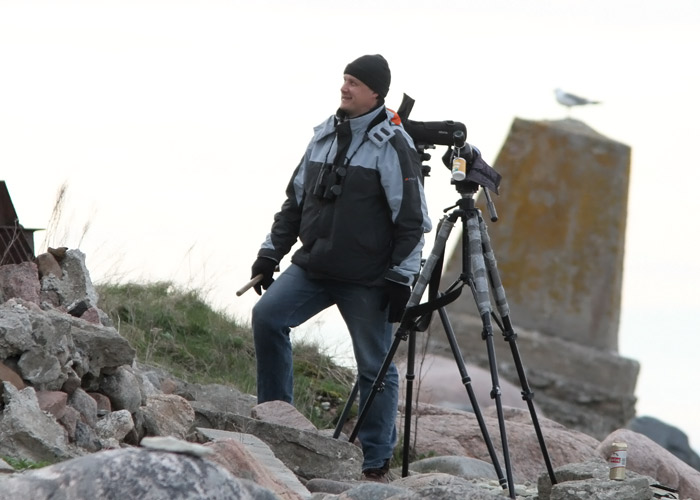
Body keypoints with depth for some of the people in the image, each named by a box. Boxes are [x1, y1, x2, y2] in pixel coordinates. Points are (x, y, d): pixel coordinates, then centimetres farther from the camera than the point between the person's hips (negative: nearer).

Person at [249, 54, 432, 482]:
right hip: (313, 269, 6)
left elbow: (412, 219, -10)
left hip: (367, 280, -6)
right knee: (267, 315, -12)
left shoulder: (393, 145, -9)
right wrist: (271, 253, 16)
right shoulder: (324, 137, 11)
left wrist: (401, 278, -13)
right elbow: (295, 200, 19)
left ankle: (378, 463, 11)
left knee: (375, 367, 1)